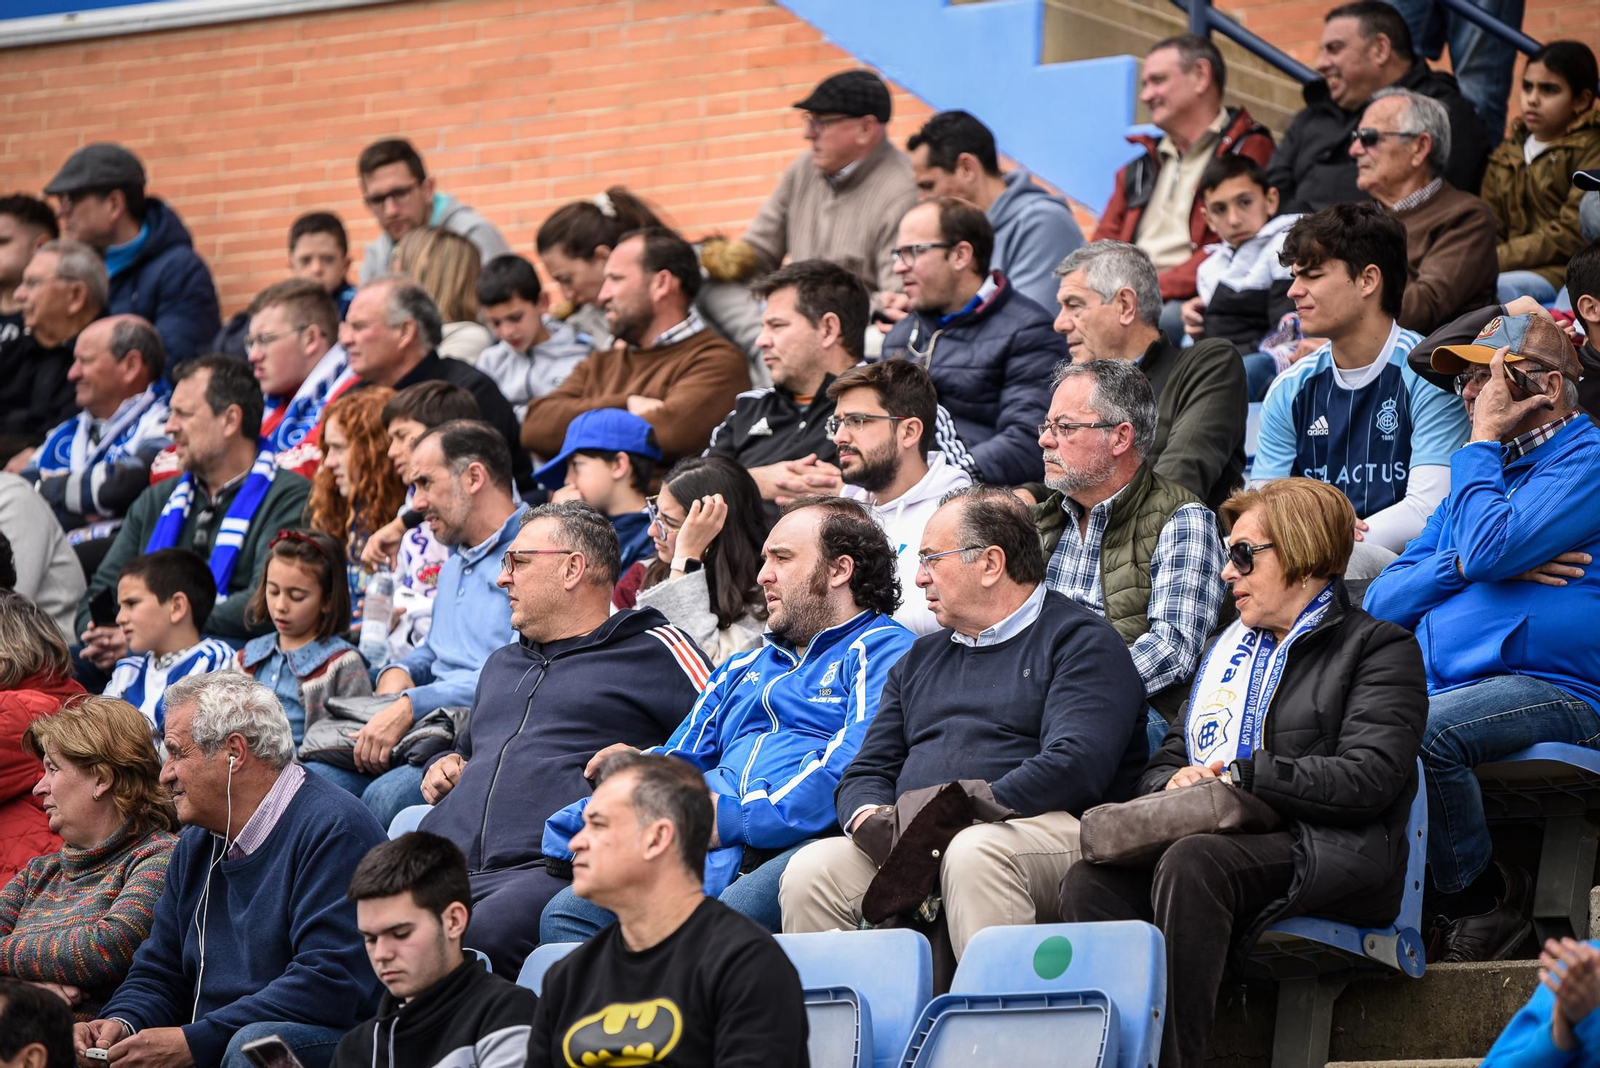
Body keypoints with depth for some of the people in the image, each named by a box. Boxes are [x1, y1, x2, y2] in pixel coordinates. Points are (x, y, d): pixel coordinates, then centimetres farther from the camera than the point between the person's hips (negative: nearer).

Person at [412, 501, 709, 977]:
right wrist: (445, 766, 26)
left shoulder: (653, 650, 13)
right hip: (449, 865, 6)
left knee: (484, 935, -38)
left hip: (551, 867, -6)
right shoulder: (502, 663, 35)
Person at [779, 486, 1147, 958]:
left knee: (975, 853, -39)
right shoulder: (921, 659, 28)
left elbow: (1077, 764, -11)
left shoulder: (1080, 641, 6)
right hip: (912, 848, 6)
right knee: (810, 870, -21)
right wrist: (869, 818, -4)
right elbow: (867, 773, 22)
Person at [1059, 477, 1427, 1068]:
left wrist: (1242, 775, -8)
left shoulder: (1380, 648, 8)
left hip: (1332, 853, -6)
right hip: (1225, 845, 6)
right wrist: (1173, 785, 1)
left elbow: (1368, 779, -8)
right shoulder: (1227, 649, 31)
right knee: (1090, 880, -24)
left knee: (1192, 861, -37)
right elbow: (1163, 762, 27)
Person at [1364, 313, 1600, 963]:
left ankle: (1480, 900, -14)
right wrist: (1462, 565, -1)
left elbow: (1492, 549, -16)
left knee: (1421, 732, -35)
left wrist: (1483, 440, -1)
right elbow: (1381, 604, 19)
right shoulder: (1483, 470, 27)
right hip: (1440, 684, 7)